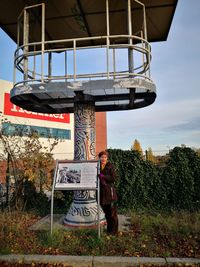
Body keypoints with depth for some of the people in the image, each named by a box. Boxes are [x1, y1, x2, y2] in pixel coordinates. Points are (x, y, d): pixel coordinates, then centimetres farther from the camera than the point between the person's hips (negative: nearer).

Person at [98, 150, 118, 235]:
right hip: (101, 192, 5)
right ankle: (109, 229, 31)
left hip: (109, 191, -5)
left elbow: (114, 178, -13)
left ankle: (113, 230, 18)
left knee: (112, 212, 4)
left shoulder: (110, 166, -5)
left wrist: (103, 176, -20)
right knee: (106, 212, 16)